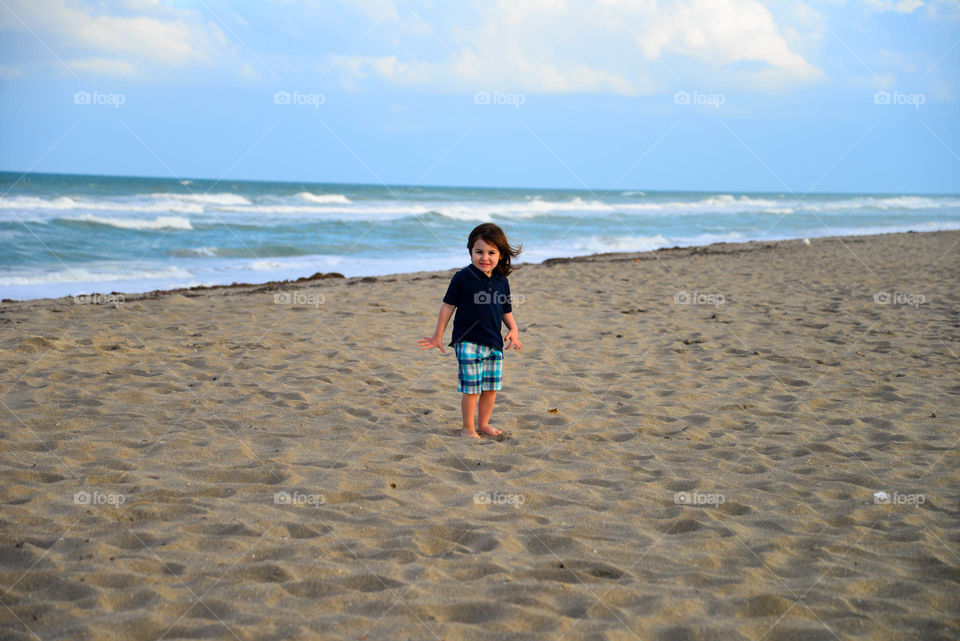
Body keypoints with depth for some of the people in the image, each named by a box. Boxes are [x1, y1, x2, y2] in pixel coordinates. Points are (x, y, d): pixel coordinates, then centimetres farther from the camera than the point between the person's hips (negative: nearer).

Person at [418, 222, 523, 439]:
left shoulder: (502, 282, 6)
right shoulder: (462, 278, -7)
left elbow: (506, 311, 17)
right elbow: (448, 306, -2)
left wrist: (513, 330, -1)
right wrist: (438, 336, -1)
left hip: (494, 342, 5)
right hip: (468, 341, -5)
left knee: (491, 387, 10)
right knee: (471, 388, -4)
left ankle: (483, 424, 27)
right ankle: (467, 427, 11)